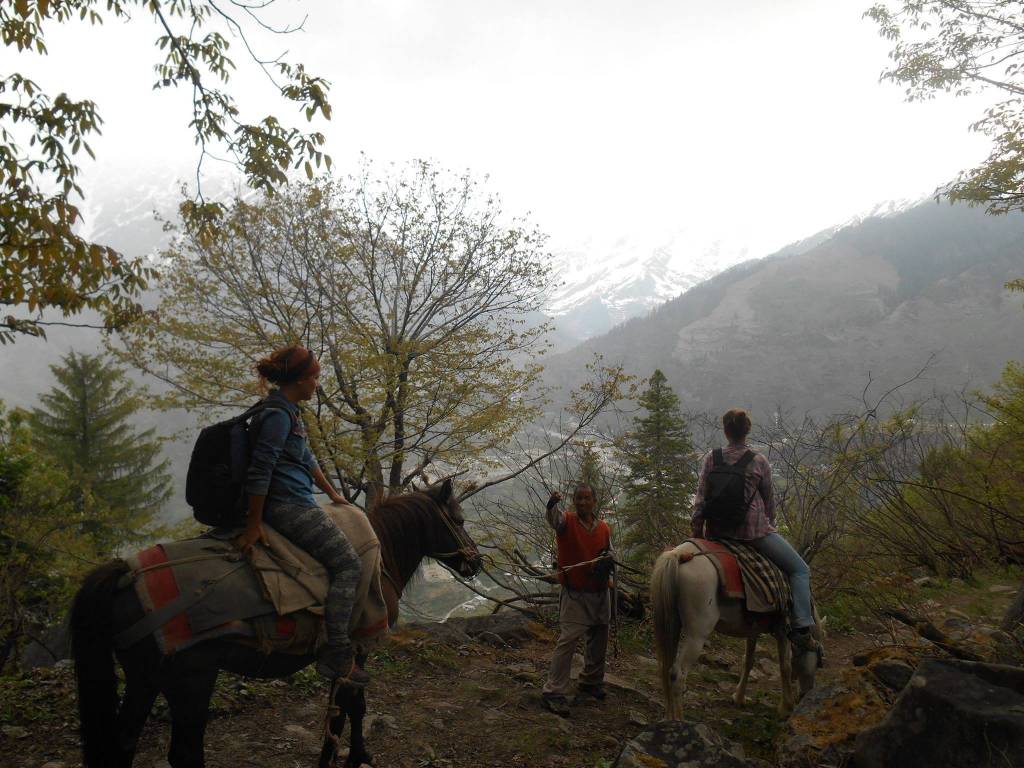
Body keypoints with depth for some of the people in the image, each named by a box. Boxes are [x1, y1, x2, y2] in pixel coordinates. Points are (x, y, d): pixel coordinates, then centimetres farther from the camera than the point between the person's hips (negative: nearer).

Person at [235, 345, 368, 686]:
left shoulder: (289, 411, 14)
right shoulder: (277, 414, -18)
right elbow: (260, 471, -20)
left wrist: (332, 493, 25)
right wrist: (254, 525, -17)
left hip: (297, 503, 11)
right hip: (288, 506, -11)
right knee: (348, 564, -13)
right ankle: (336, 654, -12)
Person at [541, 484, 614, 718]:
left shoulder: (604, 528, 5)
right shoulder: (567, 521, -9)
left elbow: (610, 555, 14)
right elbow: (554, 518, -32)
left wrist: (605, 562, -11)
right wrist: (552, 505, -56)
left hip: (600, 594, 6)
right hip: (574, 595, -5)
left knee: (598, 641, 17)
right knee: (568, 640, -12)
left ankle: (591, 682, 37)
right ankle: (553, 692, -6)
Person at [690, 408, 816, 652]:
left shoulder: (711, 458, 3)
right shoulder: (760, 462, -3)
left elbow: (700, 500, 2)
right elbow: (769, 502, 6)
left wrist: (697, 533, 9)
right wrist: (769, 527, 22)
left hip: (716, 531, 3)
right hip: (754, 530, -3)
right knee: (800, 570, 9)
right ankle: (801, 629, -4)